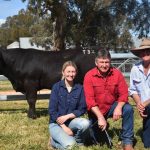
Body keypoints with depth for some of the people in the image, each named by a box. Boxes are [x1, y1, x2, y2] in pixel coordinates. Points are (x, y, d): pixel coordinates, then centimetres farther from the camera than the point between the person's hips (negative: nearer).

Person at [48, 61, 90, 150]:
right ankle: (55, 140, 6)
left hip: (71, 121, 3)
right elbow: (52, 110, -11)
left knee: (86, 123, -29)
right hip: (56, 123, -3)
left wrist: (67, 117, -16)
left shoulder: (79, 88, -2)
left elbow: (82, 109, -3)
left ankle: (77, 139, 2)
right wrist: (64, 127, -17)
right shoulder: (57, 86, -8)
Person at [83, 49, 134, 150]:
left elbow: (123, 93, -13)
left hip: (112, 106, 1)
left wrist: (118, 107, -34)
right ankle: (102, 126, 40)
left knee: (128, 109, -29)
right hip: (96, 110, -1)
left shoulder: (117, 73, -11)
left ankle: (127, 141, -15)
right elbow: (90, 100, -21)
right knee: (95, 140, 4)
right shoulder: (89, 76, -16)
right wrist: (100, 117, -30)